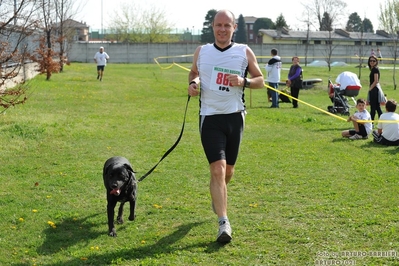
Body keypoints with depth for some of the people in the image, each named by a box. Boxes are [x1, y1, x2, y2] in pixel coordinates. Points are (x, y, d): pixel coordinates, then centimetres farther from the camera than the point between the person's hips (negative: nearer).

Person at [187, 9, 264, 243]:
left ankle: (218, 196, 47)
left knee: (228, 170, 14)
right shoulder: (202, 51, 4)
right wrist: (193, 82, -2)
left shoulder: (244, 52, 1)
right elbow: (193, 72, 21)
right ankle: (224, 223, -14)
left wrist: (243, 81, -15)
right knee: (217, 169, -14)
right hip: (210, 118, -1)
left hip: (235, 117, 2)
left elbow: (261, 81, 6)